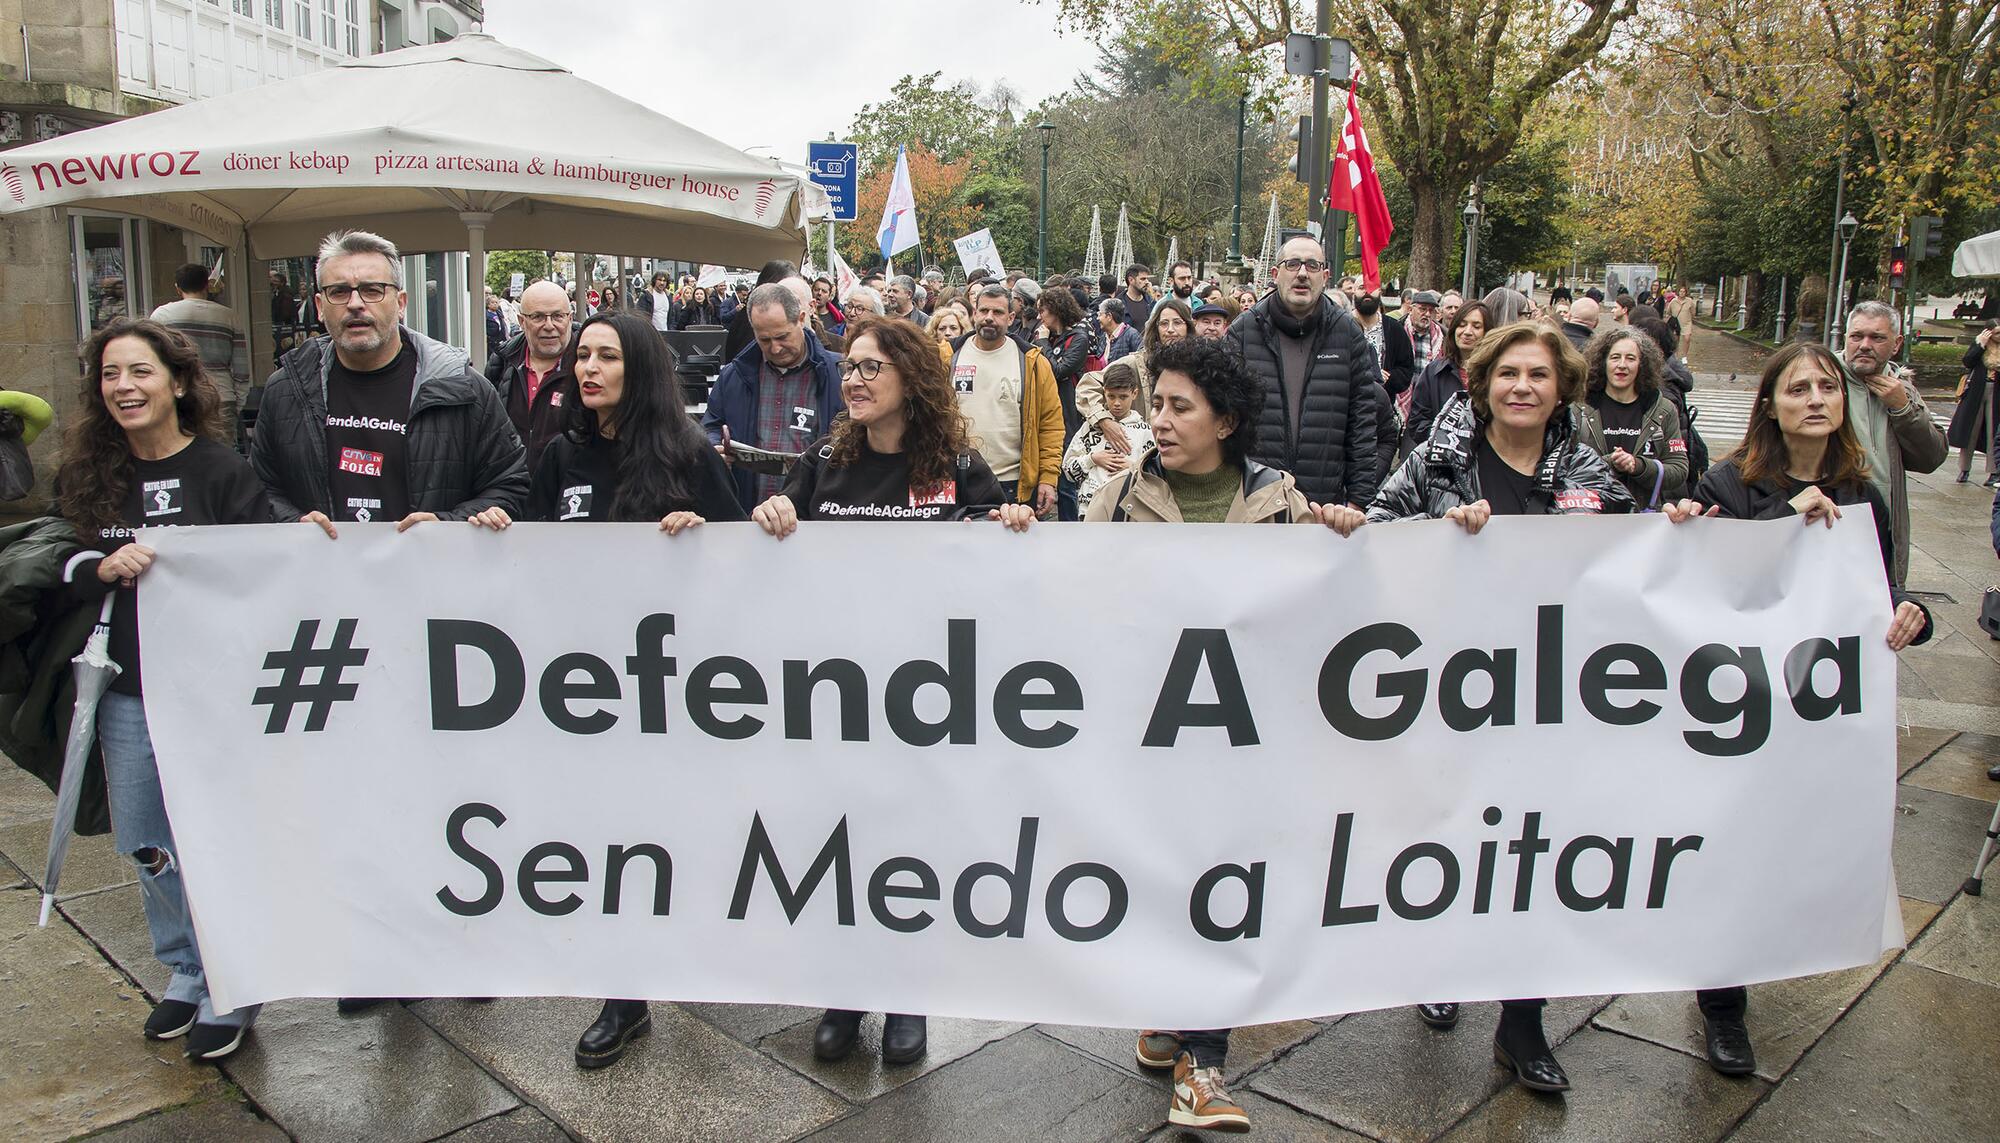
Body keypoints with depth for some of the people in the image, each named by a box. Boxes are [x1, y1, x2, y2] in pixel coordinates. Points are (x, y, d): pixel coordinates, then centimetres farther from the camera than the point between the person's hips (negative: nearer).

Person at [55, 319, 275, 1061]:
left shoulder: (221, 470, -9)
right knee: (144, 843, 15)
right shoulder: (86, 475, 6)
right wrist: (105, 568, -12)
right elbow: (61, 568, 8)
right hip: (128, 692, 5)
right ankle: (185, 972, 34)